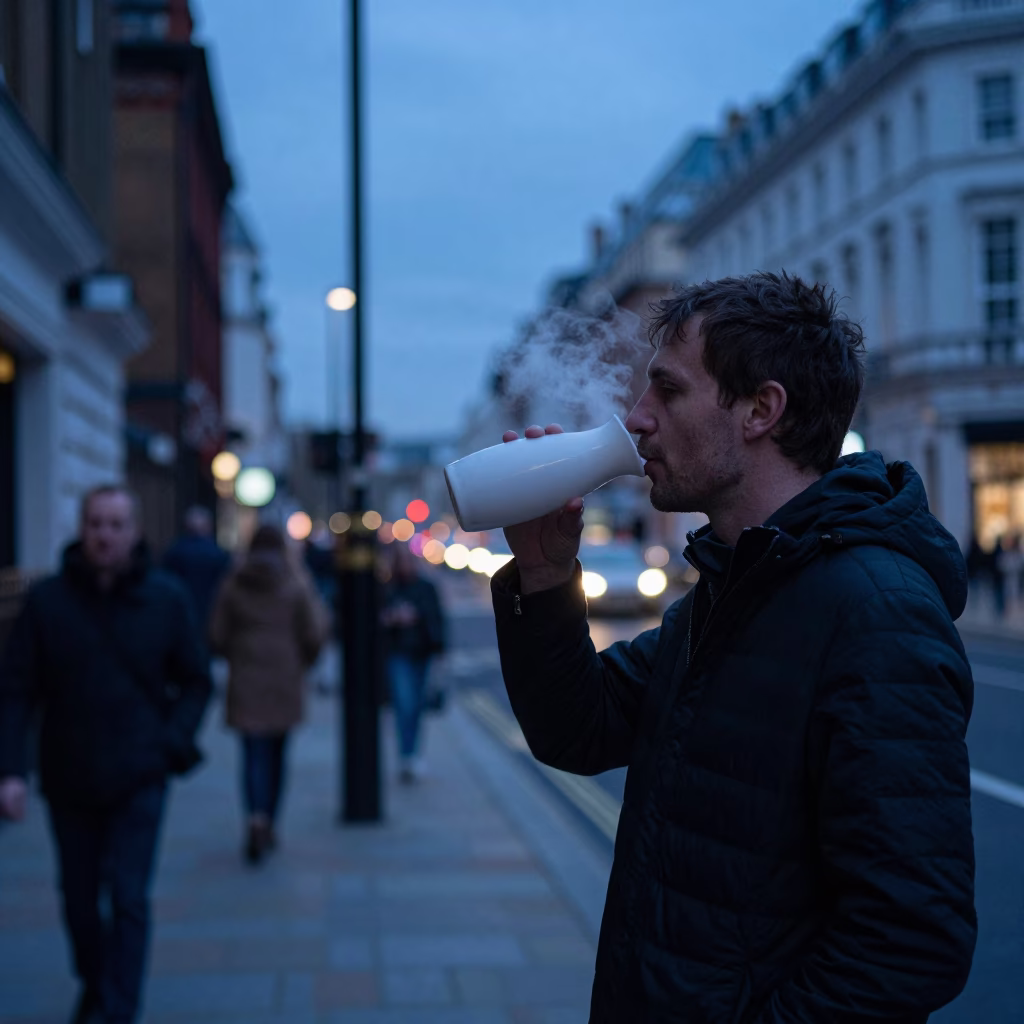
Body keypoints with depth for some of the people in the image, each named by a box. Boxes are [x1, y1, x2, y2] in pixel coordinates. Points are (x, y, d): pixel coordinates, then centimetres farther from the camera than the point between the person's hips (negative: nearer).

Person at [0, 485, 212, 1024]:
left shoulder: (166, 599, -4)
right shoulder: (47, 601, -6)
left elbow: (195, 682, 5)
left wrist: (173, 744, -9)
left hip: (138, 780, -1)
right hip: (68, 780, 2)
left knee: (128, 898, -7)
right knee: (79, 896, 15)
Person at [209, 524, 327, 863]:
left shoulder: (232, 585, 0)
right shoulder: (297, 583, -3)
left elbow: (217, 636, 0)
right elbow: (314, 634, -7)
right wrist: (304, 661, 13)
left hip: (245, 680, 0)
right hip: (285, 678, 0)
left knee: (254, 753, -3)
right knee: (276, 752, 14)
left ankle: (257, 819, -26)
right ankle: (269, 826, 22)